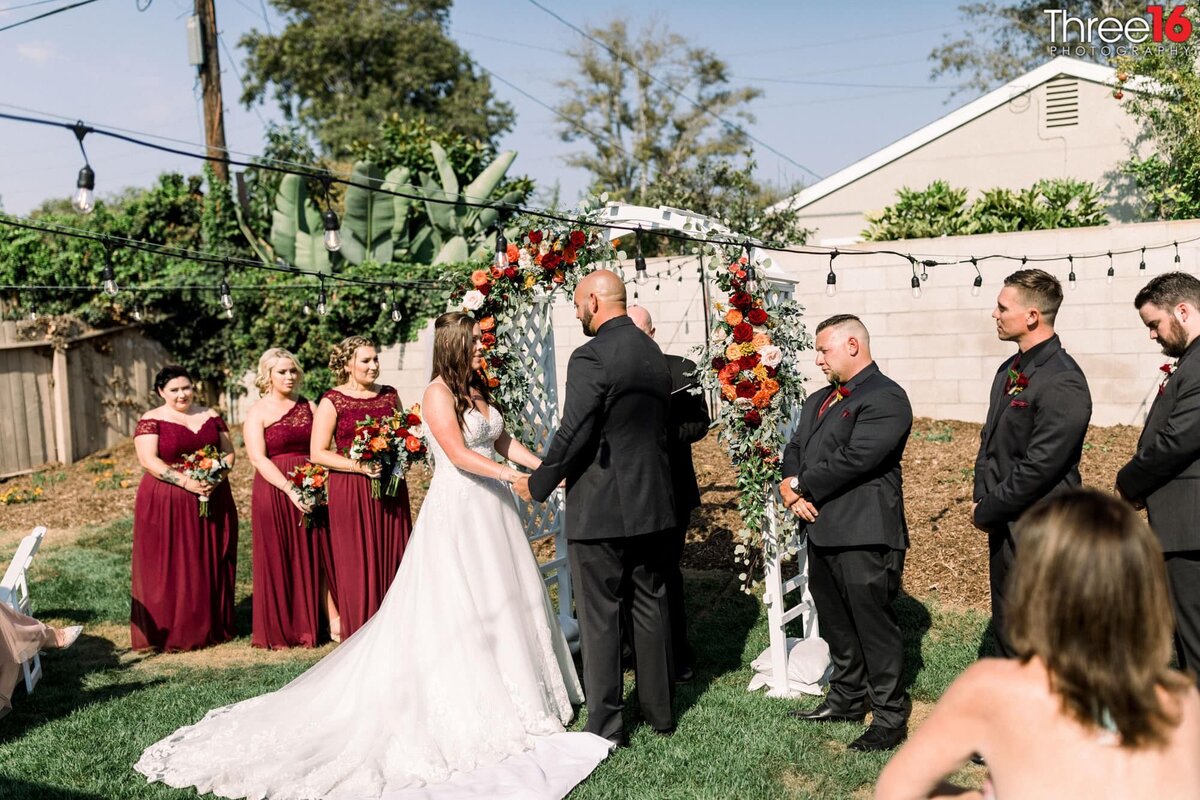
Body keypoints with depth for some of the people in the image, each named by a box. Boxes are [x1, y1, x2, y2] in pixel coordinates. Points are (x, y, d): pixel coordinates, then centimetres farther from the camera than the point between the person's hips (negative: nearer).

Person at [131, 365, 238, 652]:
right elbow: (149, 461, -12)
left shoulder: (210, 416, 10)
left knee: (211, 566, 8)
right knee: (170, 569, 0)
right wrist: (186, 482, -21)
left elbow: (228, 452, 10)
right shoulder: (151, 421, -2)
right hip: (167, 505, -4)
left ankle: (213, 627, 19)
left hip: (213, 501, 4)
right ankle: (171, 633, 9)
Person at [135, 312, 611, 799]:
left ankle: (517, 684, 26)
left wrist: (542, 466, 4)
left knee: (502, 596, 14)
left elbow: (501, 440, 15)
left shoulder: (478, 389, 12)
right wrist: (514, 476, -27)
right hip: (457, 509, -8)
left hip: (490, 505, 8)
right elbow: (459, 455, -21)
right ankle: (463, 700, 7)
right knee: (457, 605, -2)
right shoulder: (438, 393, -12)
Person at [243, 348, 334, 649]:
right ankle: (281, 630, 13)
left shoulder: (308, 406, 12)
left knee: (321, 555, 2)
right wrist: (290, 489, -19)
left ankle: (335, 621, 5)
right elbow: (258, 458, -10)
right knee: (279, 560, 2)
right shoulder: (257, 413, 0)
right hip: (276, 493, -3)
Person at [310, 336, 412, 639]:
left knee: (393, 558, 5)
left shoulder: (390, 395, 10)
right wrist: (360, 467, -16)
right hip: (350, 491, -4)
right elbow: (318, 454, -7)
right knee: (357, 563, 1)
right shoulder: (332, 401, -3)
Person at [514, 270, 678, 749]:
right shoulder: (655, 354, 9)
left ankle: (606, 724, 12)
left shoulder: (591, 357, -16)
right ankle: (659, 709, 27)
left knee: (599, 616, 3)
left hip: (599, 507, -7)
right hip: (652, 502, 8)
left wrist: (538, 484, -3)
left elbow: (573, 434, -17)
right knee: (651, 606, 16)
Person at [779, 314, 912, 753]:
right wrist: (790, 488, -7)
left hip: (864, 536, -9)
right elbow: (794, 449, 14)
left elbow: (854, 458, -21)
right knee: (835, 623, 19)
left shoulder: (885, 398, -12)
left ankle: (890, 716, 13)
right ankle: (847, 699, 34)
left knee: (874, 626, 0)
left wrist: (802, 484, -10)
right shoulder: (818, 400, 19)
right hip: (821, 531, 9)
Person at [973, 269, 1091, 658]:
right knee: (1006, 630, 19)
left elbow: (1039, 467, -22)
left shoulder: (1062, 383, -20)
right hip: (1005, 525, 9)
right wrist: (981, 498, 5)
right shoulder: (1010, 370, 10)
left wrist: (986, 511, -14)